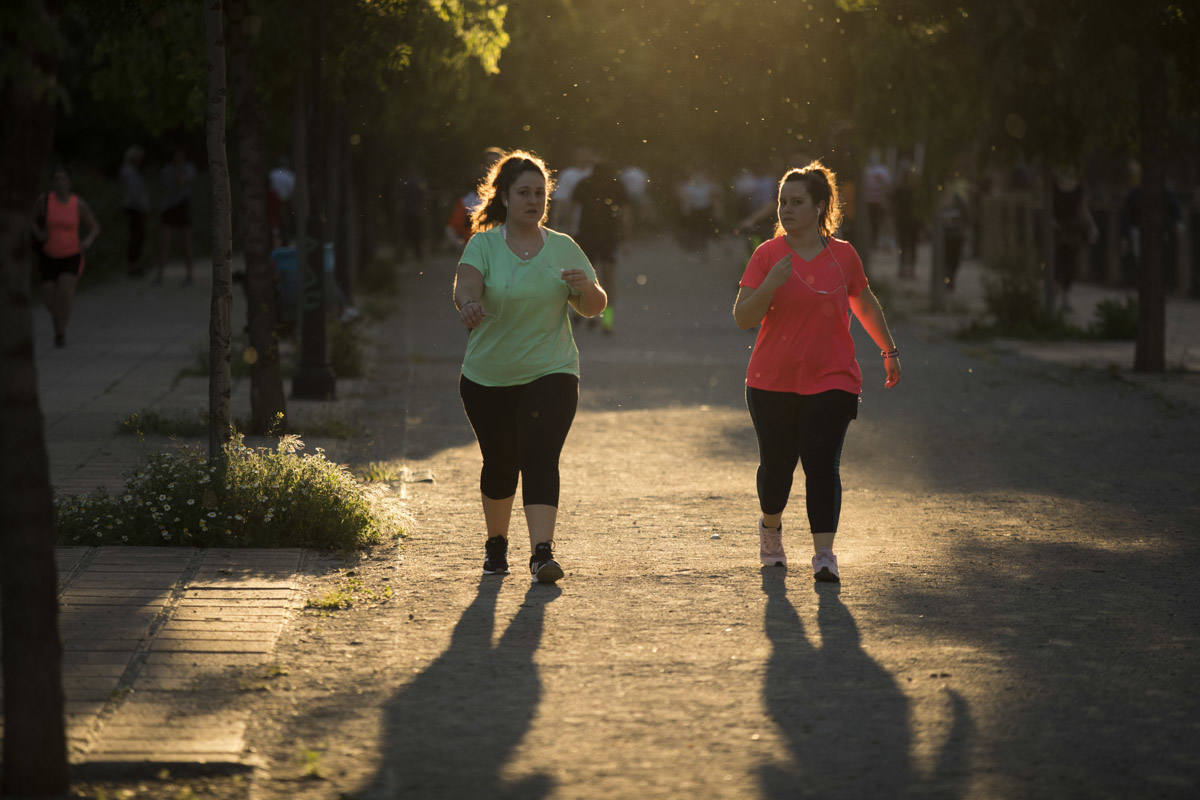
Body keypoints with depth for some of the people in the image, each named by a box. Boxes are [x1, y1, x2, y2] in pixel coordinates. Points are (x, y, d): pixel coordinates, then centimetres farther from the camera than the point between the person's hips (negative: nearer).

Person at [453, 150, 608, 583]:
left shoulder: (564, 248, 4)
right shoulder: (484, 244, -3)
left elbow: (594, 308, 8)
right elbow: (466, 285, -22)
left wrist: (585, 287, -16)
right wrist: (468, 303, -45)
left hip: (551, 373, 0)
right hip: (487, 378, 0)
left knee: (540, 459, -15)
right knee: (499, 463, 9)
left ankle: (542, 551, -22)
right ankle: (496, 543, 31)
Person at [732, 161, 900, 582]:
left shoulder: (843, 255, 2)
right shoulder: (767, 255, -3)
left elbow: (865, 304, 20)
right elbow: (743, 318, -9)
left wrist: (890, 350, 25)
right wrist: (771, 284, -25)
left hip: (831, 381, 0)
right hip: (773, 382, 0)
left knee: (822, 465, -12)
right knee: (776, 465, 9)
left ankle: (824, 553, -11)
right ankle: (771, 528, 38)